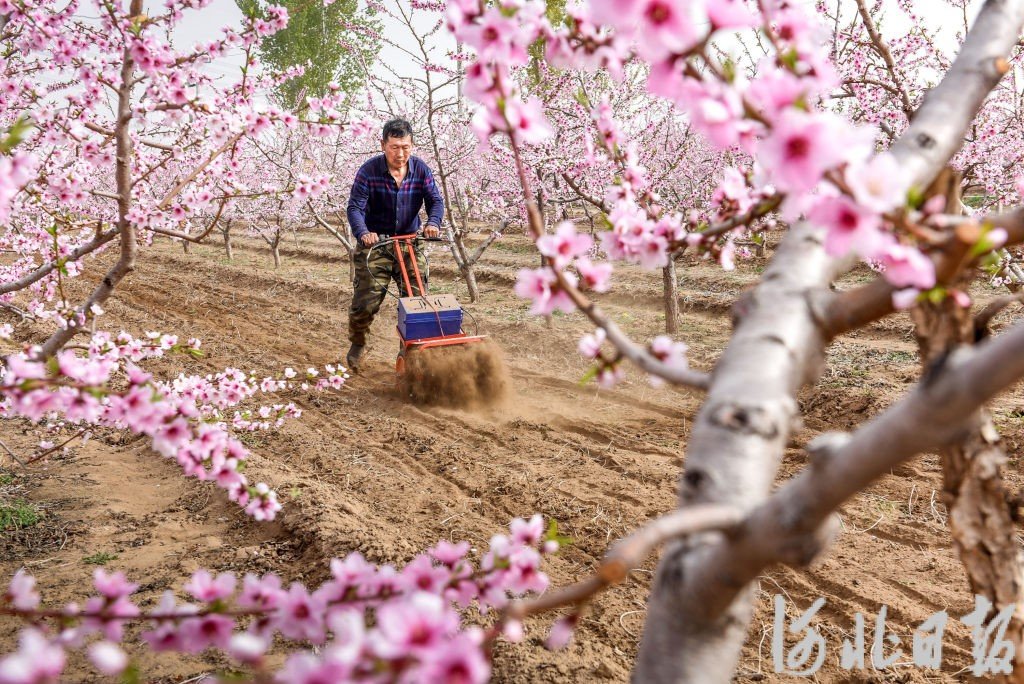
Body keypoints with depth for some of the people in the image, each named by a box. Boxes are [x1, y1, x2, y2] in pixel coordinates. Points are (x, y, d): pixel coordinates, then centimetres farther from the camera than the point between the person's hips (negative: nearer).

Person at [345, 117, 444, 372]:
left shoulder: (421, 169, -4)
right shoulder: (368, 171, -13)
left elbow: (435, 200, -6)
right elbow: (355, 207, -17)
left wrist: (433, 222, -28)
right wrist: (362, 232, -36)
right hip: (375, 243, -3)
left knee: (417, 297, 0)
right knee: (367, 300, -6)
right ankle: (357, 345, 20)